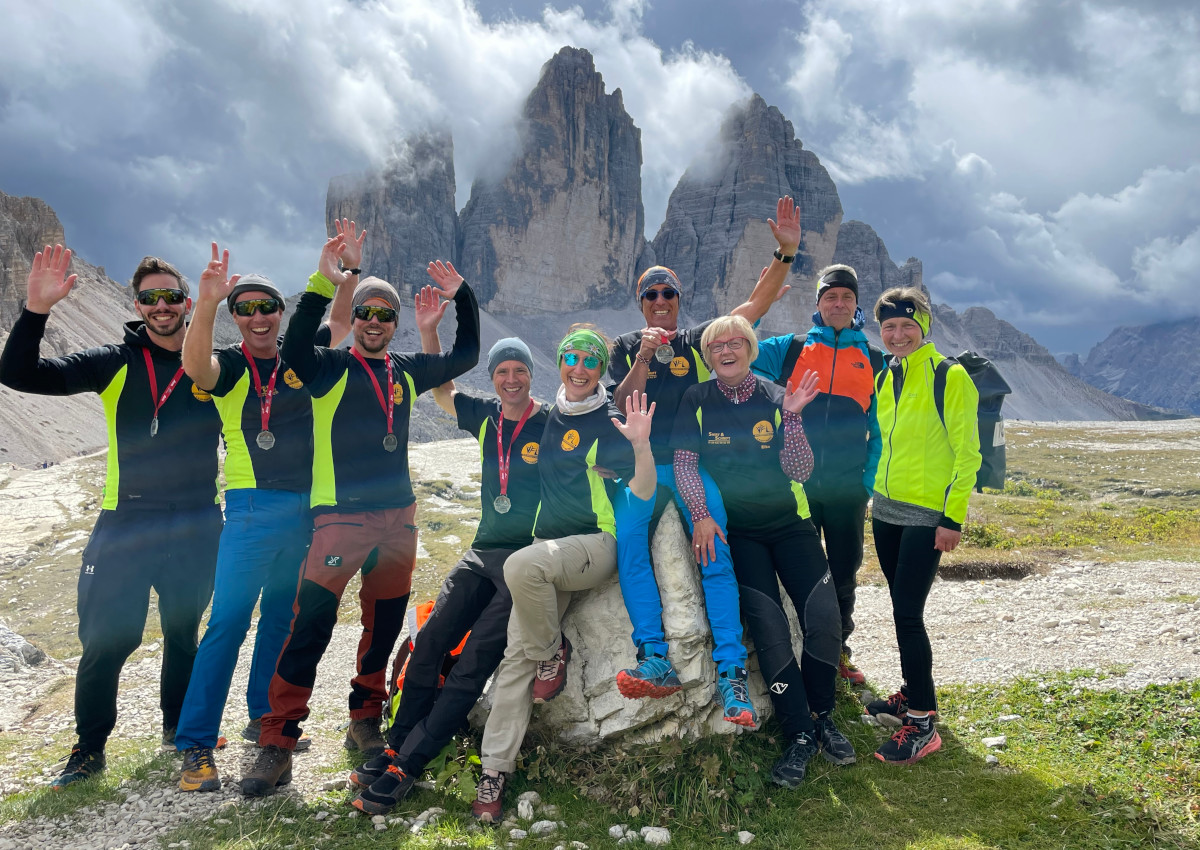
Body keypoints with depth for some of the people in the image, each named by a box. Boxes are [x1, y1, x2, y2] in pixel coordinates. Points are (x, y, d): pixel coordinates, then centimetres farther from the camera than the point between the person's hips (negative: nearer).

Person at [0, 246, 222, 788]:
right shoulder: (115, 363, 1)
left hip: (195, 529, 0)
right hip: (125, 524, 0)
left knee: (183, 634, 14)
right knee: (107, 640, 1)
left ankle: (180, 730, 35)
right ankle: (89, 748, 22)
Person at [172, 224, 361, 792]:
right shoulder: (229, 366, -2)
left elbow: (341, 321, 15)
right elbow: (195, 366, -24)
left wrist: (347, 269, 0)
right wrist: (206, 303, -39)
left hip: (304, 510, 5)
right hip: (252, 510, -5)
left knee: (281, 618, 15)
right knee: (228, 622, -8)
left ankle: (264, 718, 30)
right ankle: (196, 746, 0)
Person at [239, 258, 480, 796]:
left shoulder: (406, 372, 13)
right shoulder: (329, 368, 0)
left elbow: (466, 356, 21)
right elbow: (294, 348, -21)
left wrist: (461, 297, 12)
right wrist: (323, 284, -28)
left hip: (397, 517, 5)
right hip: (341, 517, -5)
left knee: (384, 626, 12)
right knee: (311, 626, -10)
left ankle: (365, 723, 28)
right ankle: (277, 744, 0)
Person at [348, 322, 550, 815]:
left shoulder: (552, 423, -5)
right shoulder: (485, 415, 10)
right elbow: (439, 388, 19)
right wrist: (428, 331, 10)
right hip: (483, 552, 5)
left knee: (475, 661, -12)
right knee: (430, 640, -6)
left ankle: (405, 766, -8)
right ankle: (395, 745, 6)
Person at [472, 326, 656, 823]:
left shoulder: (608, 425, -3)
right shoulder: (544, 418, 12)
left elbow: (643, 493, -12)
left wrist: (641, 444, -27)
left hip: (595, 544, -5)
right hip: (547, 546, 5)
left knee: (522, 565, -35)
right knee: (516, 652, -10)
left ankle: (553, 651, -8)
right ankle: (494, 769, -4)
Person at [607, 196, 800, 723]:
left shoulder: (699, 341, 11)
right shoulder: (626, 348, 13)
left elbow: (756, 304, 3)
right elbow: (619, 407, -1)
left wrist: (786, 253, -10)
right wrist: (643, 359, -15)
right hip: (642, 466, 1)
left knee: (715, 555, -21)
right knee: (627, 543, -26)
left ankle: (730, 673, -19)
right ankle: (657, 661, -23)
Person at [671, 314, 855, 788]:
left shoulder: (775, 398, 0)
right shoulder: (697, 401, 0)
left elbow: (799, 472, -6)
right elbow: (683, 464, -5)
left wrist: (791, 416, -18)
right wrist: (701, 514, -19)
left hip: (789, 523, 1)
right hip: (737, 531, -1)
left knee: (824, 615, -15)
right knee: (769, 625, -18)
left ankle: (823, 717, 9)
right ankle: (800, 736, -3)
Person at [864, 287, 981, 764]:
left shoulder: (950, 377, -10)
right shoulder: (886, 379, 10)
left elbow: (967, 452, -12)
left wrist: (954, 517, -15)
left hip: (927, 515, -7)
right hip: (886, 510, 7)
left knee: (907, 614, -9)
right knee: (902, 610, 14)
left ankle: (922, 724, 1)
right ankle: (913, 694, 29)